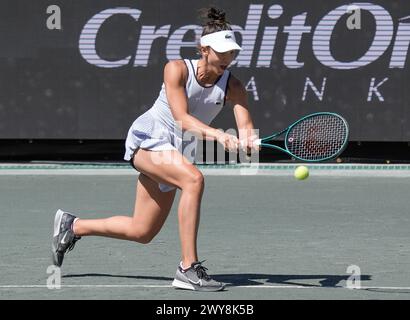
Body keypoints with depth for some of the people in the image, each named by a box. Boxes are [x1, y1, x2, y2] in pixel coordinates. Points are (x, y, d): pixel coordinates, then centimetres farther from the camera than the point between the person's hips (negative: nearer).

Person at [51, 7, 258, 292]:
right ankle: (188, 268, -32)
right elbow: (182, 118, -27)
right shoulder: (177, 70, -16)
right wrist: (218, 135, -43)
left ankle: (72, 226, 34)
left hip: (177, 152, 6)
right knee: (194, 179, -34)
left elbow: (246, 128, -19)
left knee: (141, 232, 9)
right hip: (148, 138, -6)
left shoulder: (233, 87, -7)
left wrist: (247, 141, -43)